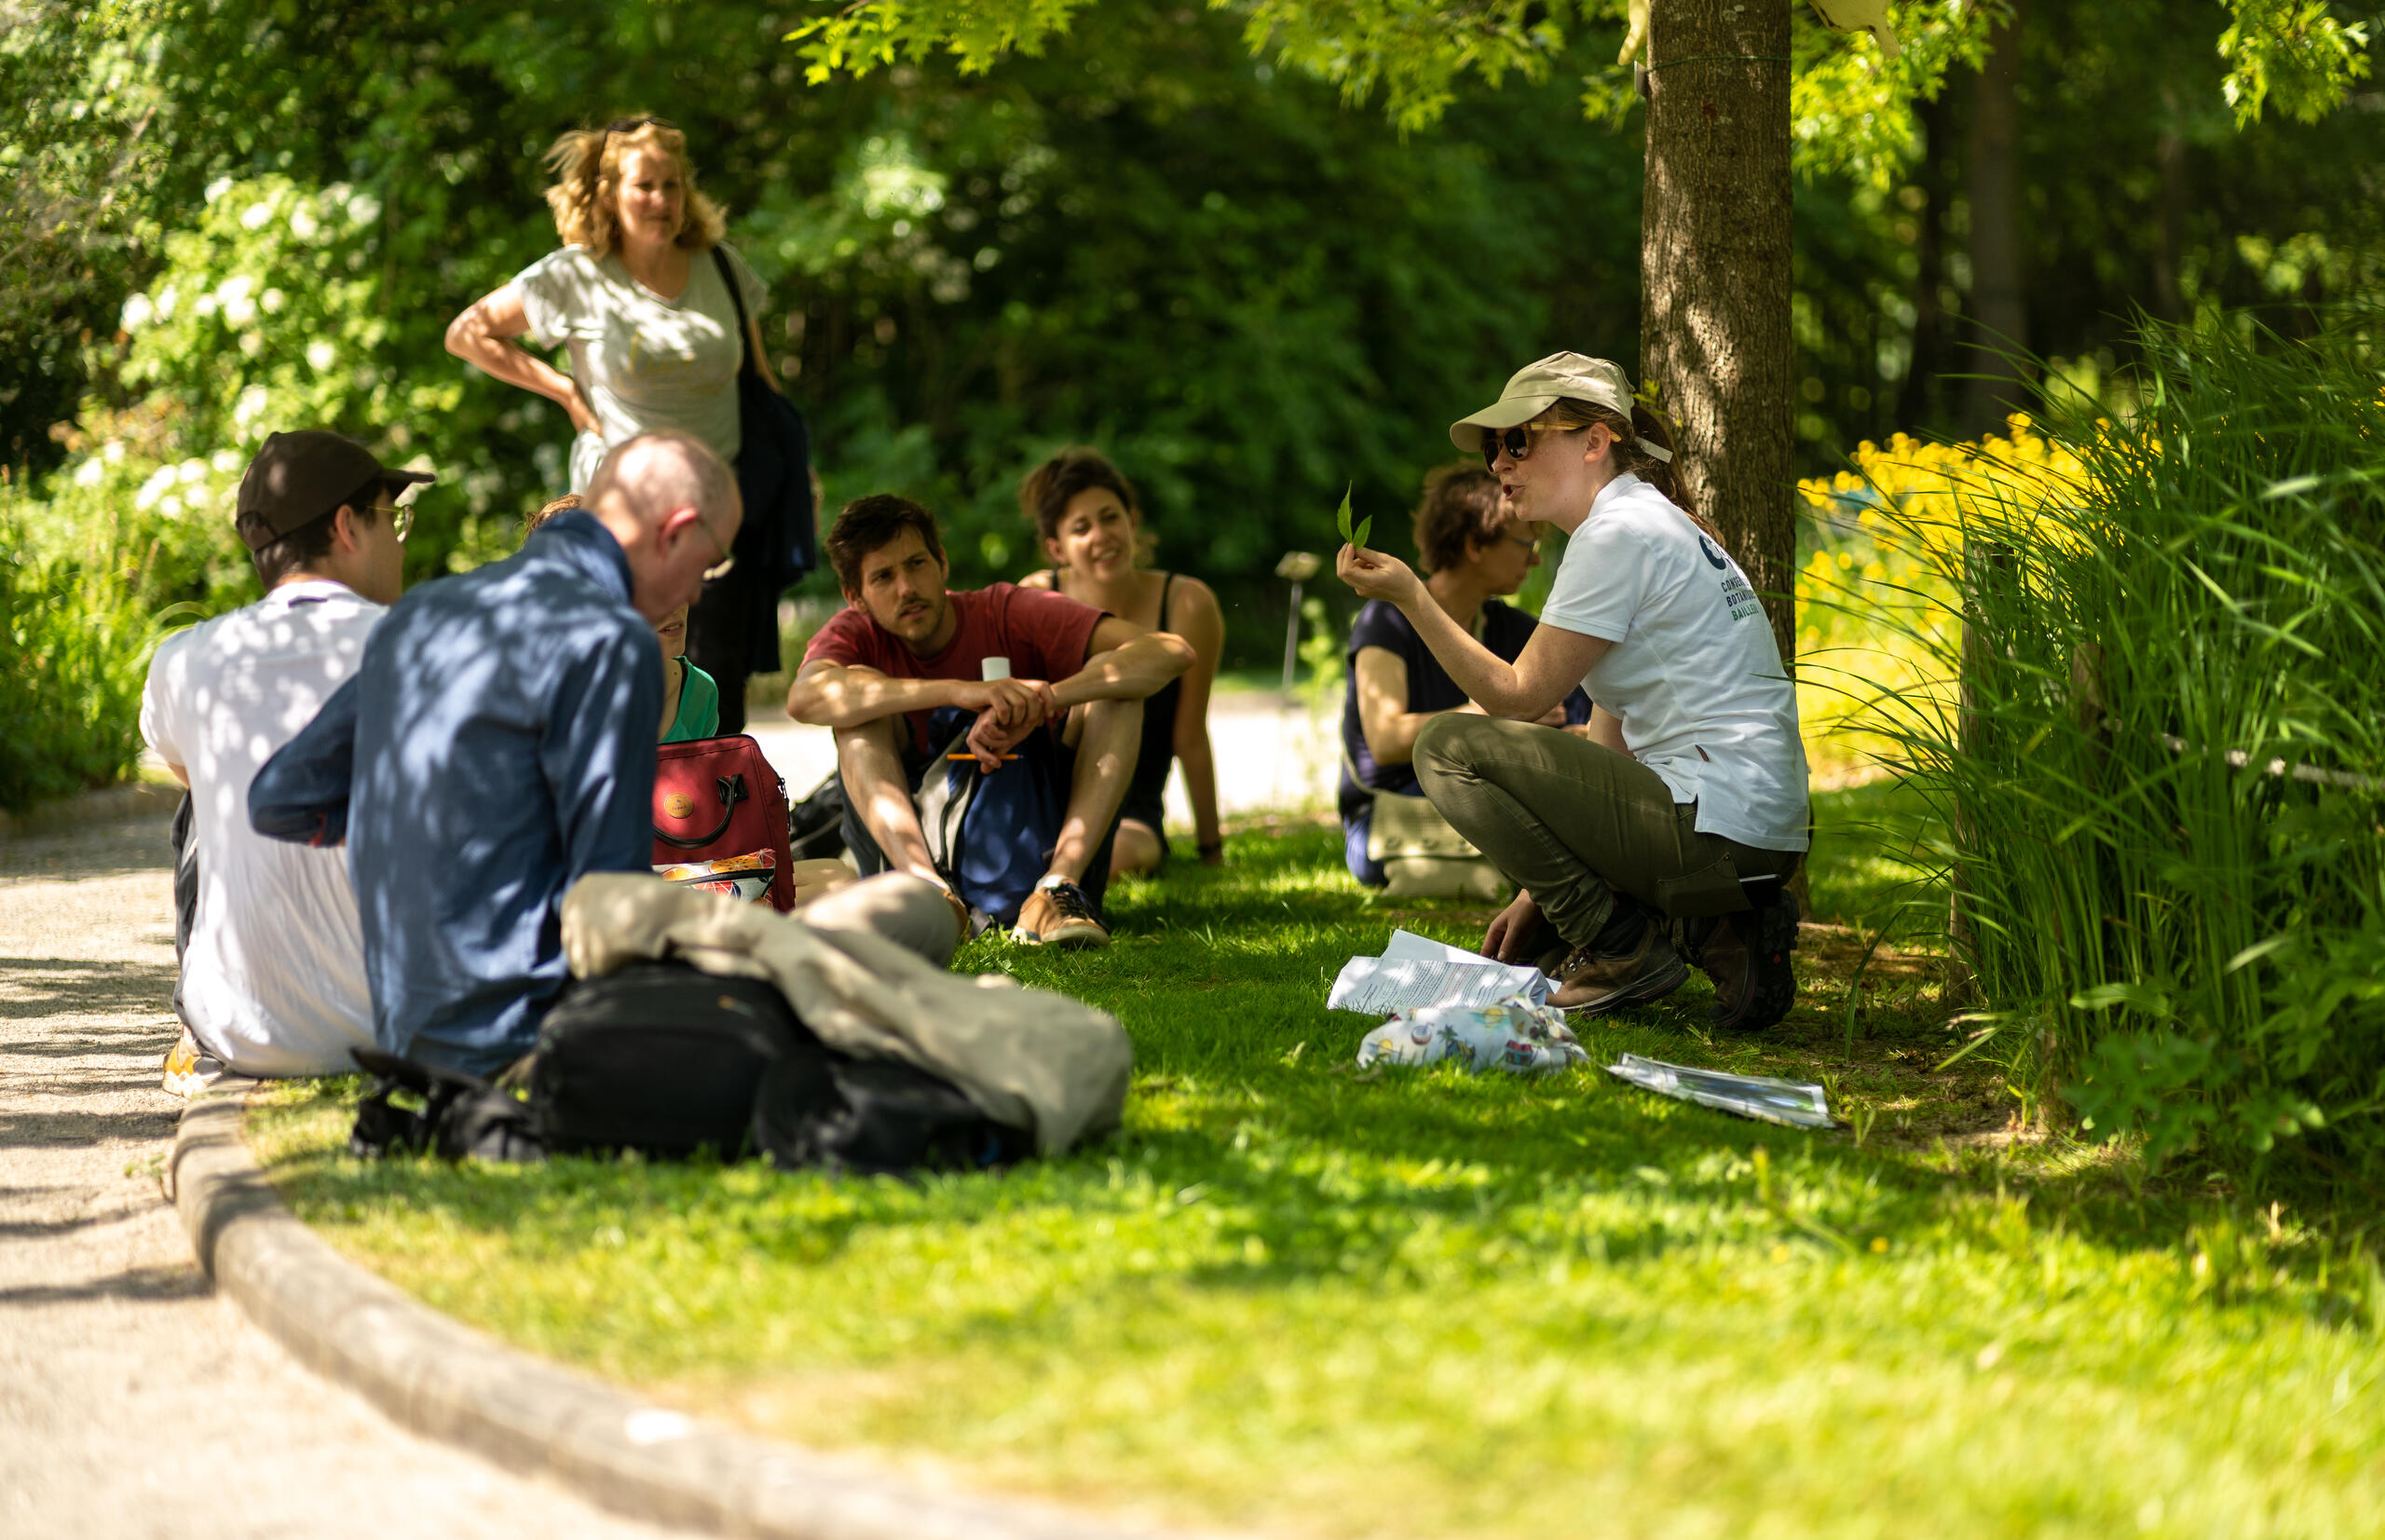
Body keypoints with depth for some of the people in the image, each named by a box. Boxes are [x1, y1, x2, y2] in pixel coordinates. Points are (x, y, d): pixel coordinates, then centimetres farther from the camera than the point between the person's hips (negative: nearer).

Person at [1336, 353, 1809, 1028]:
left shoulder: (1618, 532, -10)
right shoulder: (1653, 526, 21)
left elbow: (1518, 695, -10)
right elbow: (1610, 743, 19)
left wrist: (1410, 595, -8)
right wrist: (1543, 889, 16)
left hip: (1713, 831, -10)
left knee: (1449, 747, -9)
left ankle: (1626, 947, -7)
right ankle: (1722, 934, 9)